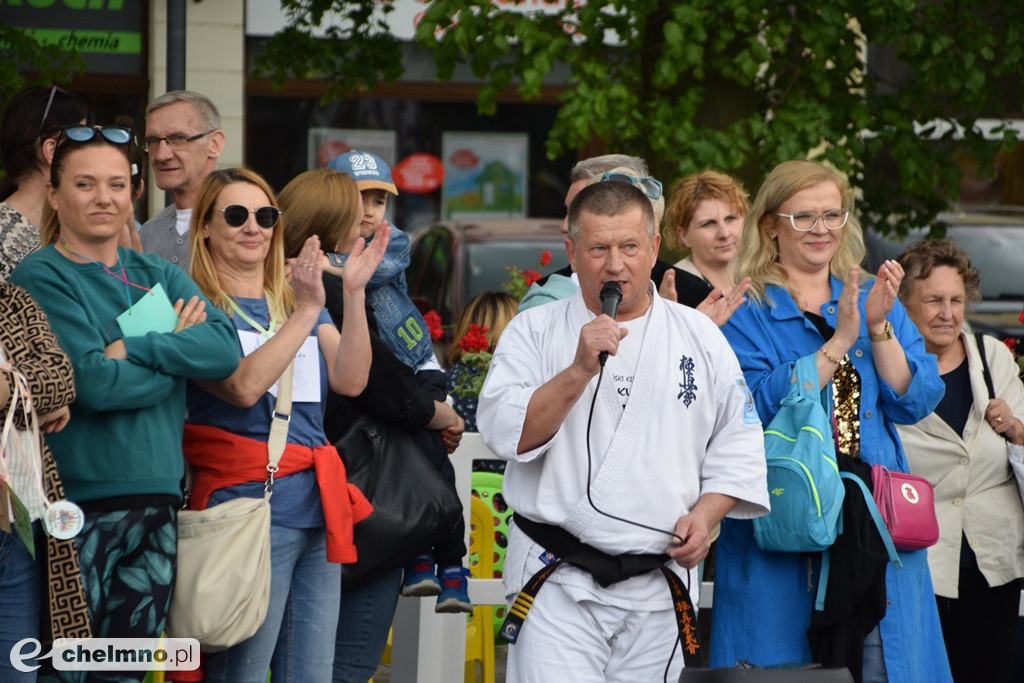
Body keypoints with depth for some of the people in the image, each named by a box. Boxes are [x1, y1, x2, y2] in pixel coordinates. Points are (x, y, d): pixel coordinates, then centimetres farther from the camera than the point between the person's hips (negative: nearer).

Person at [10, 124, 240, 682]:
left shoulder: (159, 276, 14)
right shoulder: (41, 277, -3)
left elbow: (226, 350, -3)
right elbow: (92, 384, -15)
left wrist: (135, 348, -13)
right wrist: (177, 347, -4)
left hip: (158, 496, 6)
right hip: (81, 503, -6)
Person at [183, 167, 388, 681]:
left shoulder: (298, 301, 17)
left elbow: (350, 381, 2)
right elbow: (244, 386, -18)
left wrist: (354, 295, -9)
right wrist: (306, 312, -19)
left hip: (319, 505, 7)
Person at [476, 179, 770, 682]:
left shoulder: (699, 337, 10)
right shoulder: (534, 332, 3)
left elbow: (738, 448, 12)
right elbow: (507, 435, -8)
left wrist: (705, 514, -4)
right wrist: (579, 371, -18)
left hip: (659, 586, 3)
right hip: (557, 584, -3)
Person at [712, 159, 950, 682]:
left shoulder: (876, 303, 15)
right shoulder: (746, 315, 0)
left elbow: (914, 402, 4)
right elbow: (761, 407, -15)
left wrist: (879, 328, -8)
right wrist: (839, 341, -16)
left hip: (878, 528, 4)